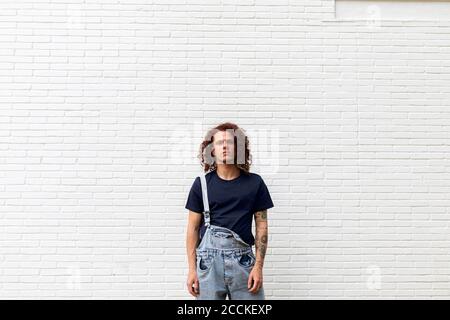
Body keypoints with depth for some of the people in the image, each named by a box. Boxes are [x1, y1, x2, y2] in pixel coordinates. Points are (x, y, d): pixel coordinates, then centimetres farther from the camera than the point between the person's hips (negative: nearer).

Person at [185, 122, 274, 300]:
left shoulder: (254, 183, 3)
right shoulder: (202, 184, 3)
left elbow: (261, 225, 5)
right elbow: (193, 228, 6)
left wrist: (258, 266, -1)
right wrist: (192, 269, 2)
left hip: (243, 259, 0)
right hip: (209, 260, 0)